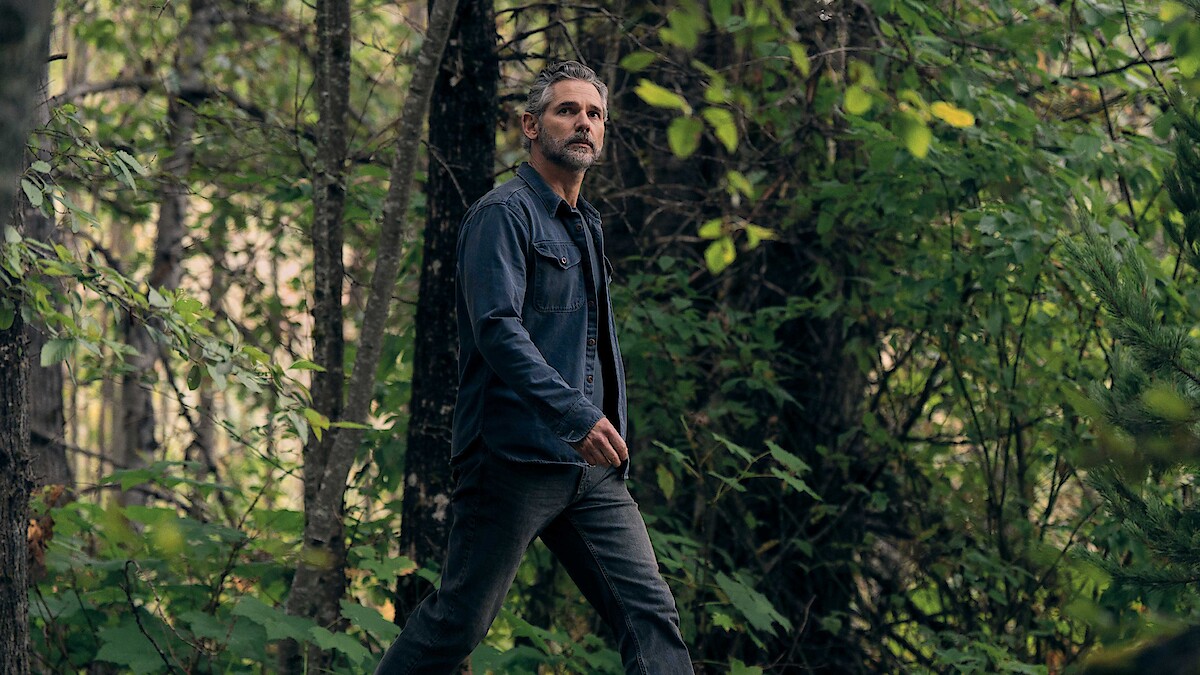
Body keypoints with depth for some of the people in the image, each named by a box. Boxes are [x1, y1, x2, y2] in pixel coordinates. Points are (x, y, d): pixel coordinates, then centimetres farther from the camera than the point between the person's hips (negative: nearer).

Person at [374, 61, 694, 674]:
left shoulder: (584, 227, 21)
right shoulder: (504, 214, -7)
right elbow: (498, 327, -21)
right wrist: (575, 414, -31)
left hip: (589, 465, 8)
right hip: (513, 457, -8)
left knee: (649, 610, -4)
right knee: (457, 622, -2)